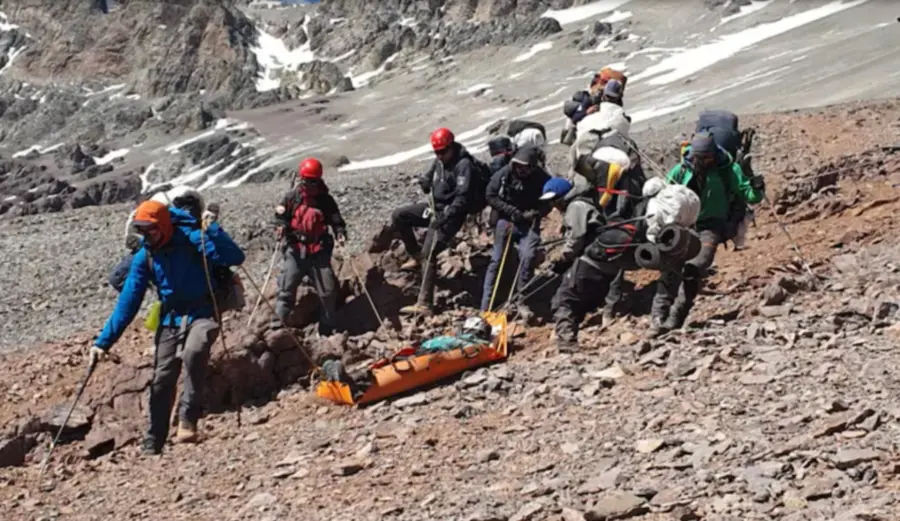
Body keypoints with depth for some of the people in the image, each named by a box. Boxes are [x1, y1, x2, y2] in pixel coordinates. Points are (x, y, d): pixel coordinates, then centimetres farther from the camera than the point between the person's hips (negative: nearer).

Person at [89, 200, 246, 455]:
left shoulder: (191, 239, -14)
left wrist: (212, 231, -33)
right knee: (162, 381, 2)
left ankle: (188, 419, -24)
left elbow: (236, 258, -21)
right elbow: (128, 302, 1)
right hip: (171, 318, 4)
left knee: (194, 353, -34)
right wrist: (104, 342, -3)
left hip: (203, 313, -4)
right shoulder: (143, 257, -1)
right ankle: (152, 446, 13)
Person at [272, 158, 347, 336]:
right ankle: (278, 324, -1)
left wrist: (340, 233, -11)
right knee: (286, 287, -6)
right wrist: (280, 228, -15)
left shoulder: (325, 200, 3)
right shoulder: (291, 197, 1)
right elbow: (280, 216, 6)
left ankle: (327, 328, 14)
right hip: (295, 250, -1)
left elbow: (336, 220, 8)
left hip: (318, 251, 1)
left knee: (328, 290, 1)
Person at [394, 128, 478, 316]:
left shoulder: (464, 165, -20)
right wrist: (425, 182, -4)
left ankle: (424, 304, -20)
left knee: (428, 253, -18)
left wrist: (444, 217, -34)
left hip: (450, 214, -9)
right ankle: (416, 255, 18)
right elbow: (429, 178, 22)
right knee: (398, 216, 4)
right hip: (434, 207, 9)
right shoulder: (439, 161, 6)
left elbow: (463, 197, -26)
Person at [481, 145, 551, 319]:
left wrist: (534, 213, -16)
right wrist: (512, 211, -15)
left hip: (529, 224, 0)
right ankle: (485, 306, 7)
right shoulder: (504, 174, -14)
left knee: (528, 256, -19)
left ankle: (522, 301, -5)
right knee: (497, 260, 0)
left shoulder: (542, 178, -12)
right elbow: (491, 196, -7)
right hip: (505, 221, 0)